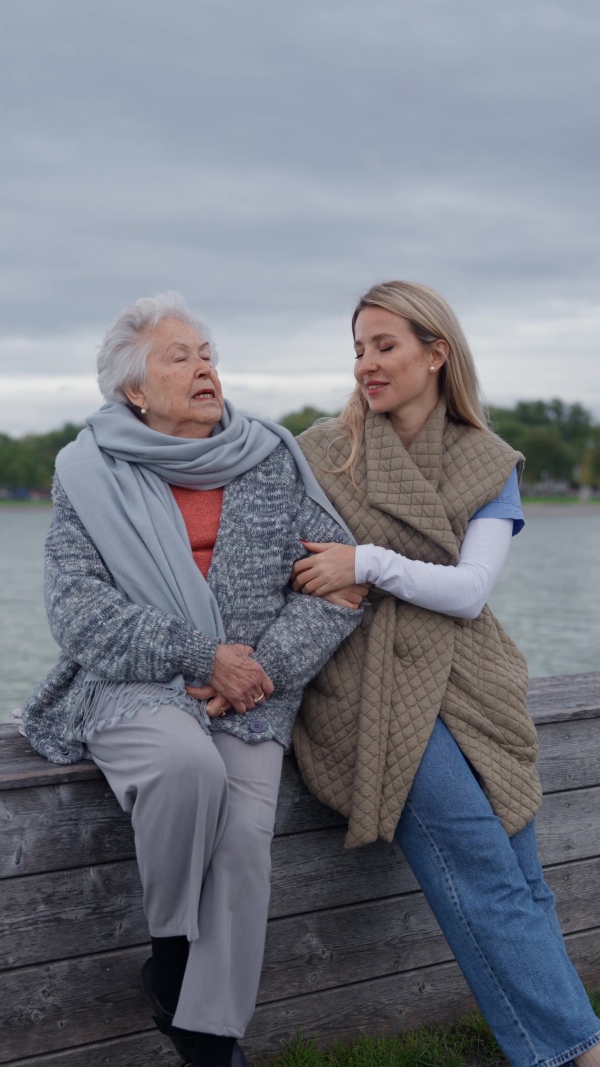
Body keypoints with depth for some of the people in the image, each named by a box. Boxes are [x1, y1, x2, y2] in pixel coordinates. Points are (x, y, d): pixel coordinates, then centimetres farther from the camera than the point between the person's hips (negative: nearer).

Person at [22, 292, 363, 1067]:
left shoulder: (274, 462, 8)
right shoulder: (91, 474, 3)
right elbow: (76, 609, -7)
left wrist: (266, 666, -11)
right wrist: (203, 655, -15)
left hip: (250, 696, 2)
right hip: (130, 686, -2)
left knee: (243, 838, -21)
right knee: (187, 762, -33)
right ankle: (168, 950, -7)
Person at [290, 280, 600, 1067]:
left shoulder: (489, 466, 7)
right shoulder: (323, 453, 4)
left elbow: (469, 590, -5)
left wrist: (368, 563, -14)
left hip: (464, 679, 3)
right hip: (368, 684, -3)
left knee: (522, 886, 0)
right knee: (487, 874, -14)